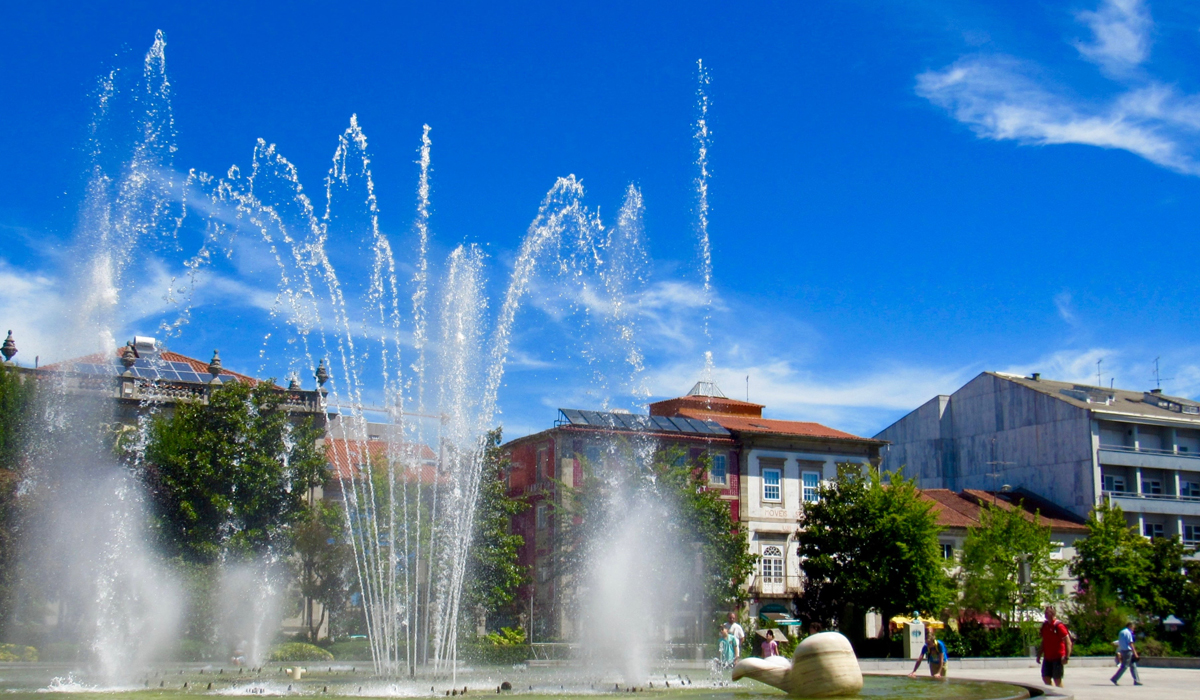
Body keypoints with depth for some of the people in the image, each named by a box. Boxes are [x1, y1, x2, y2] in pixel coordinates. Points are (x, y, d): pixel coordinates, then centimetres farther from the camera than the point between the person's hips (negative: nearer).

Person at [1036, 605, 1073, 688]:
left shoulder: (1059, 626, -13)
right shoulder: (1045, 625, 10)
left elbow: (1068, 642, -15)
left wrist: (1067, 657, -22)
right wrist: (1039, 655, 16)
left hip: (1057, 658, -7)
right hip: (1047, 658, 7)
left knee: (1057, 680, -2)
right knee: (1045, 678, 7)